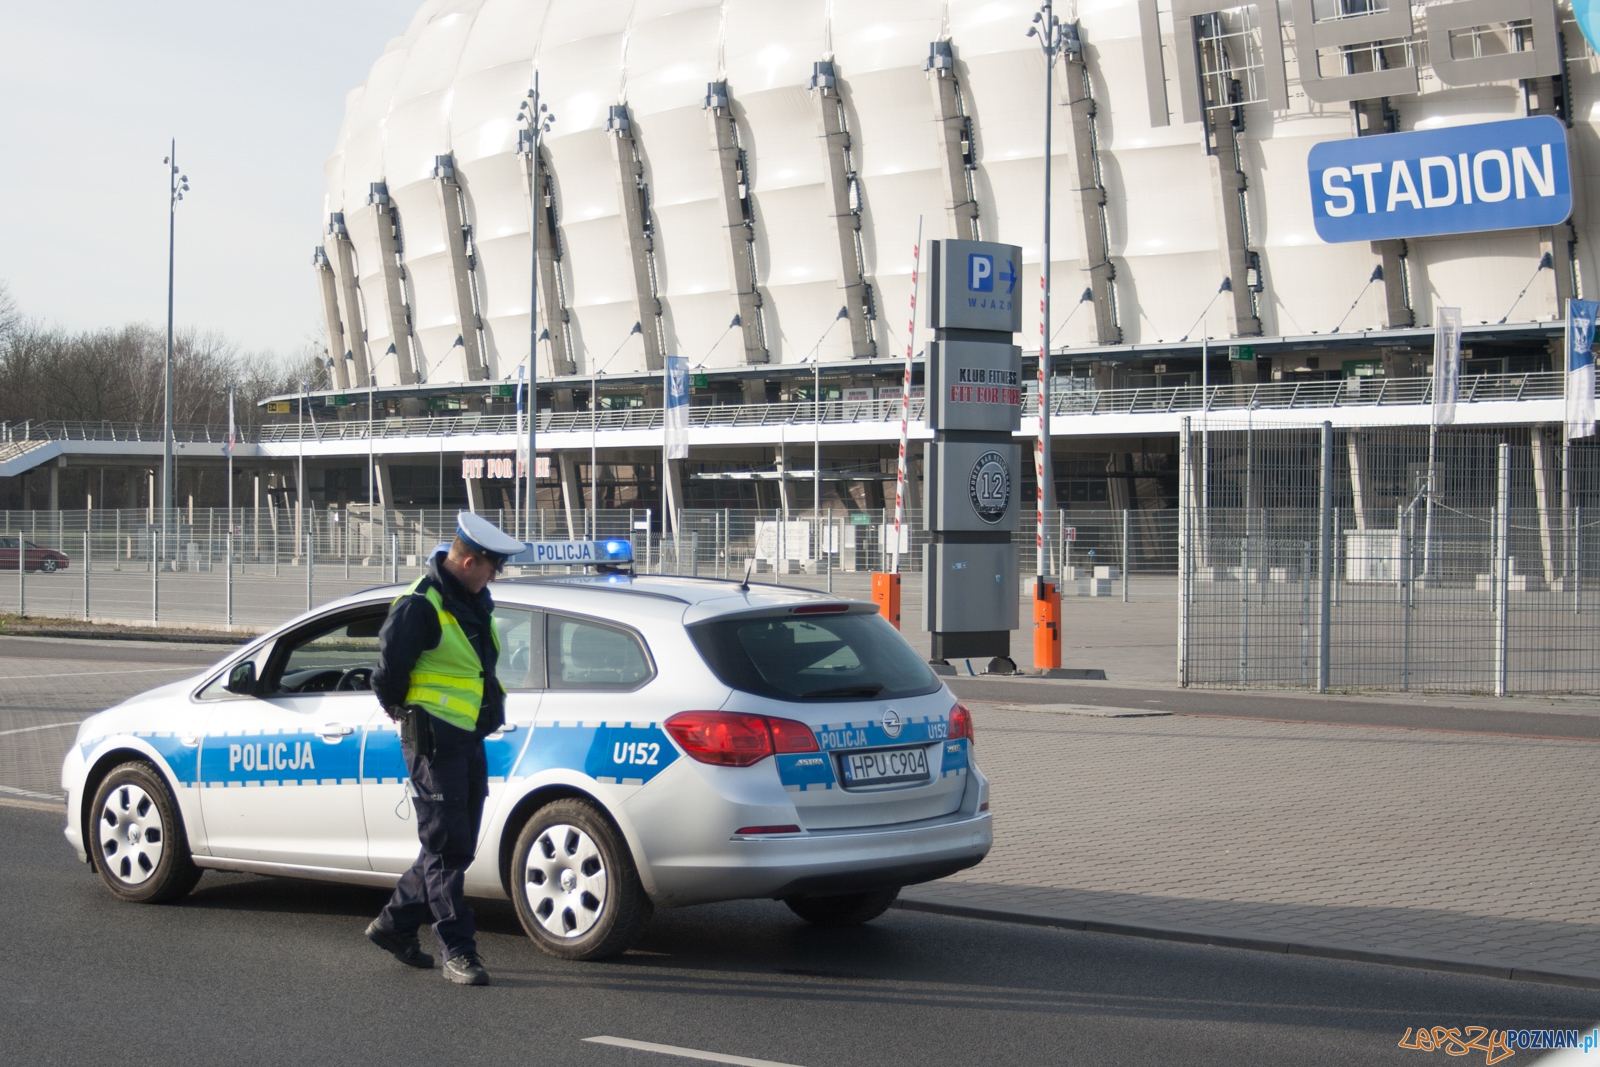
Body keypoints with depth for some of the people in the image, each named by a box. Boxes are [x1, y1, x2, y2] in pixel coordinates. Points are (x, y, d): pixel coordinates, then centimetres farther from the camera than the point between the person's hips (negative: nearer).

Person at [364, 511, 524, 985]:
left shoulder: (475, 600, 13)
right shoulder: (420, 606, -16)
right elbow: (388, 674, -14)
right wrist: (410, 714, 1)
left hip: (470, 741, 9)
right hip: (434, 744, -9)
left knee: (455, 847, 13)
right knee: (446, 848, -6)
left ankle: (394, 924, 27)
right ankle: (458, 951, -2)